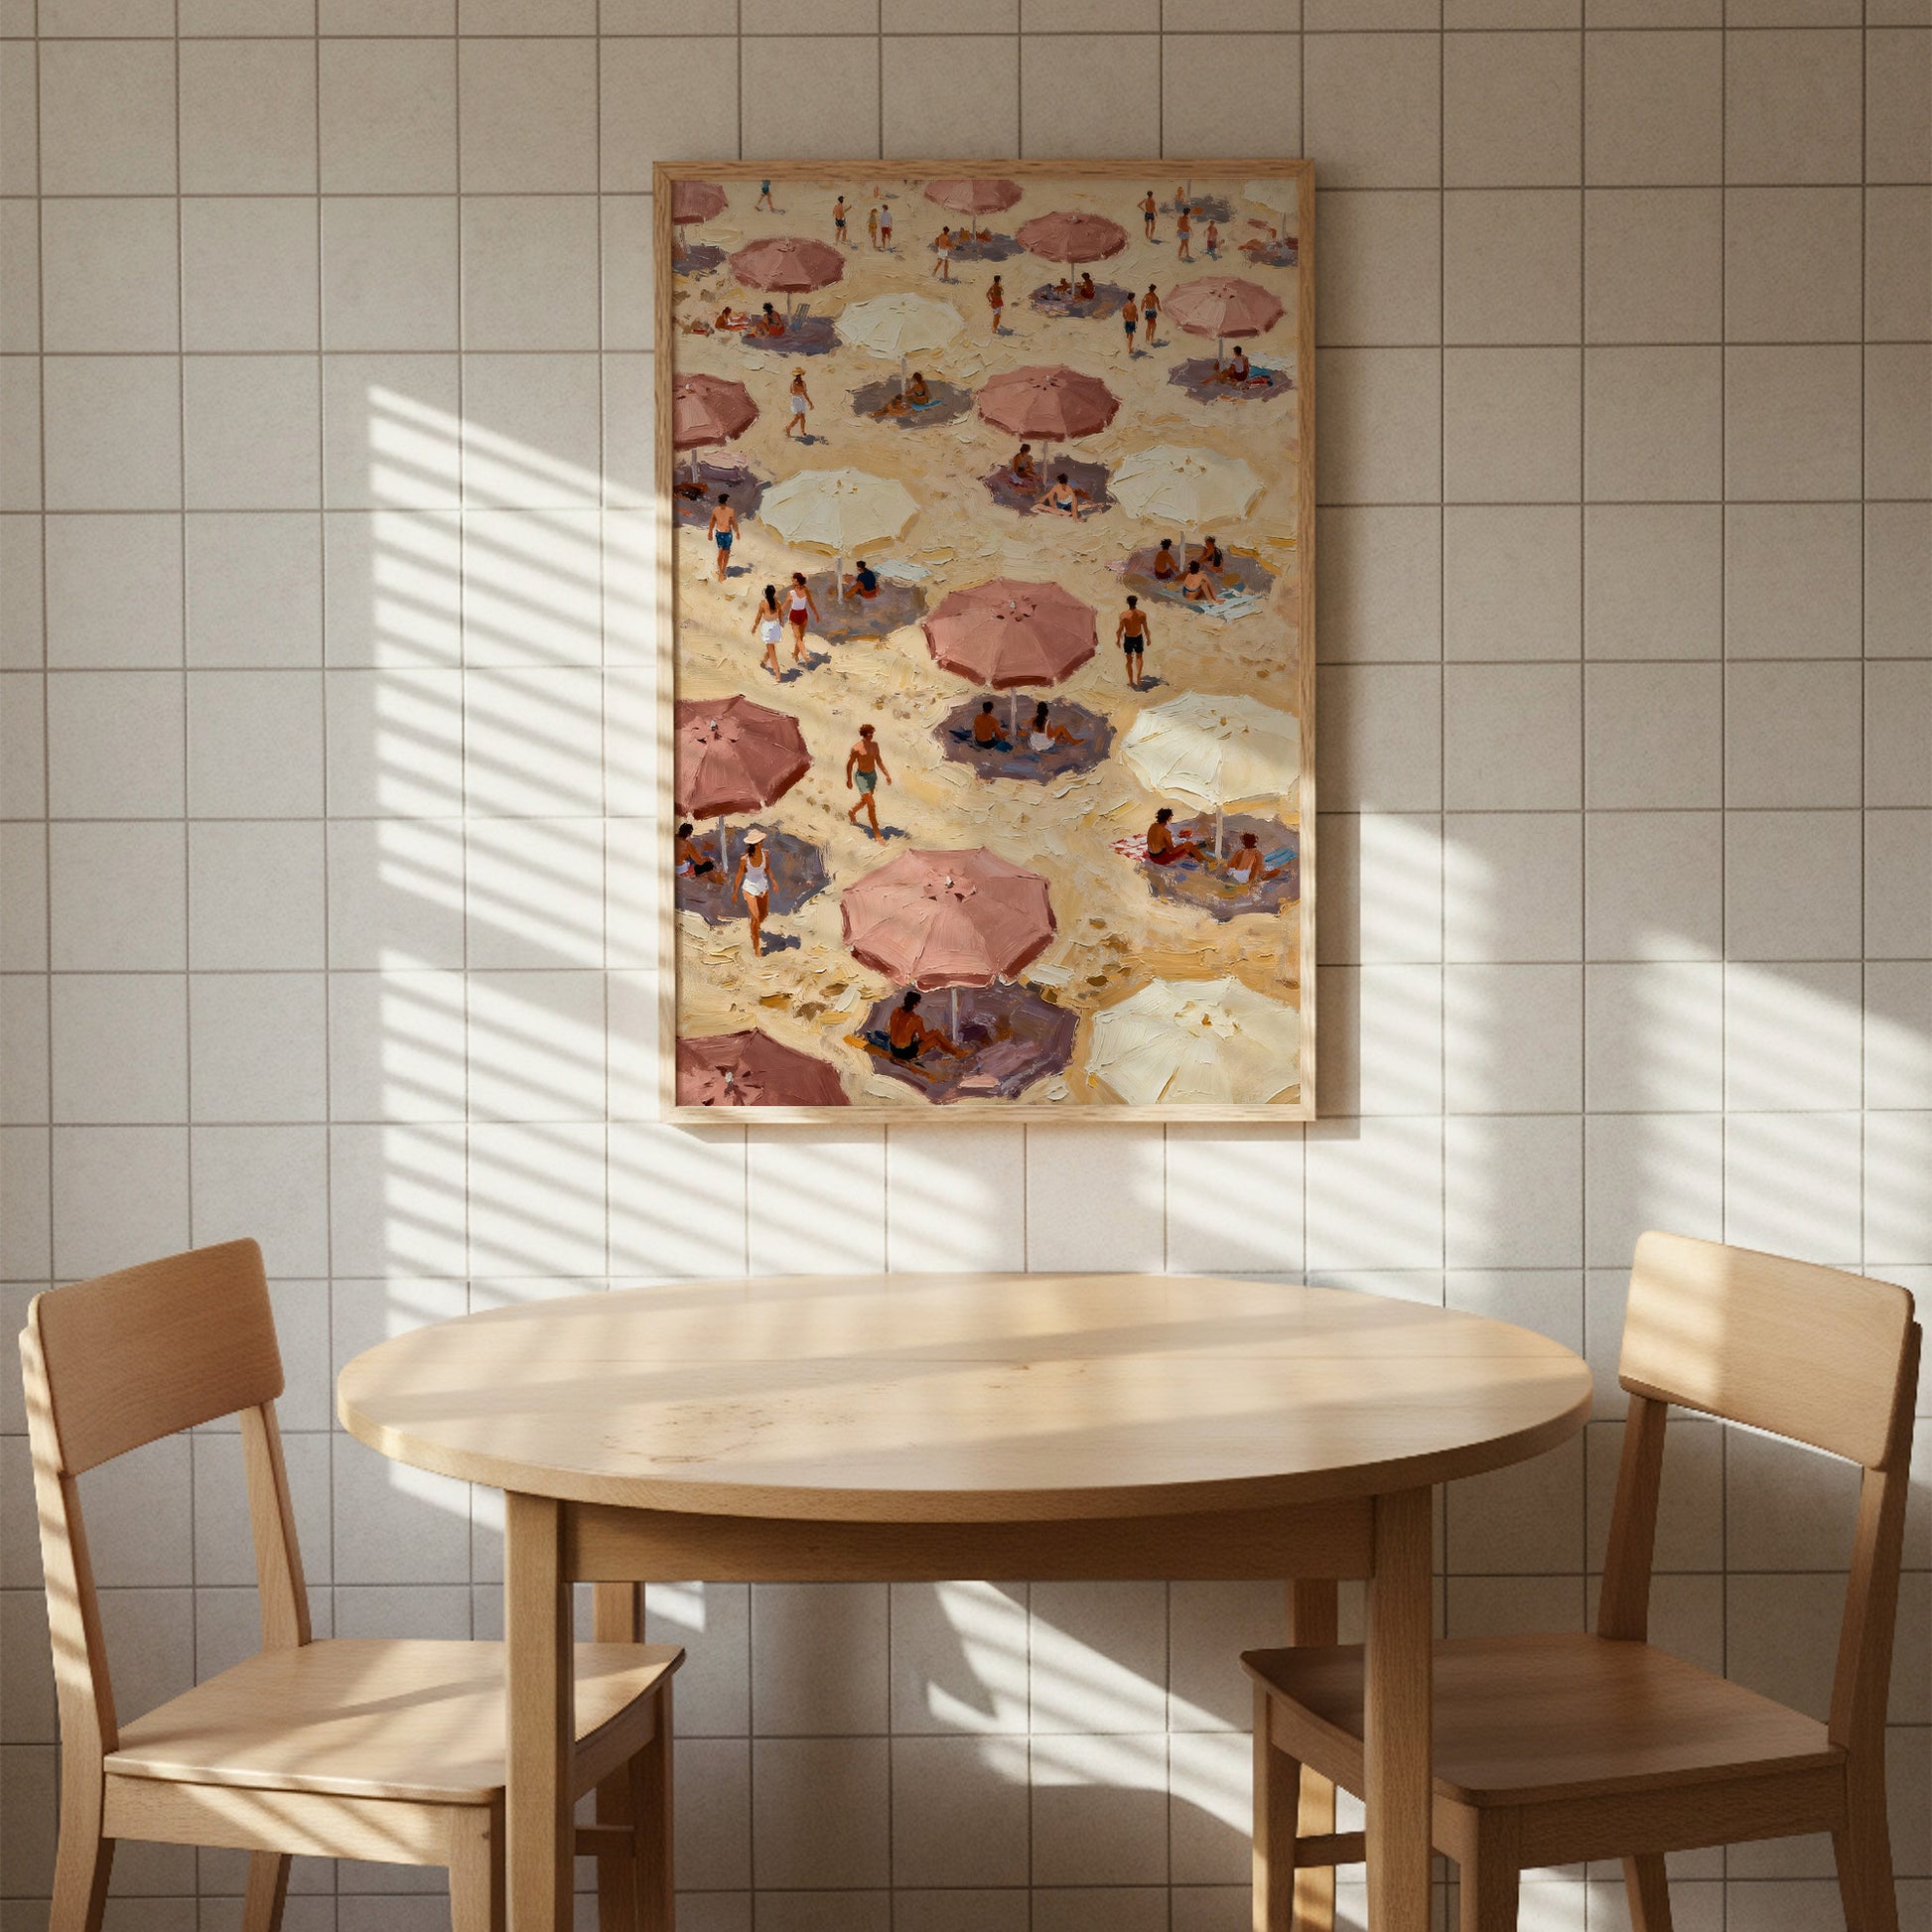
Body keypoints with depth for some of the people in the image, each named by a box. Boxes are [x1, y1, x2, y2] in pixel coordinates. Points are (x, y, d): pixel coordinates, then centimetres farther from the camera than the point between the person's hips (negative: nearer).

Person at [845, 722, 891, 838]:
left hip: (873, 775, 7)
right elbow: (849, 764, -8)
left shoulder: (874, 744, -1)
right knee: (871, 805, -10)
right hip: (861, 776, -7)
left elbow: (879, 761, 11)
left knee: (865, 801, 25)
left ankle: (851, 813, 56)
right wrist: (849, 780, 0)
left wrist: (886, 774, 4)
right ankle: (876, 834, -5)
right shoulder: (857, 749, -21)